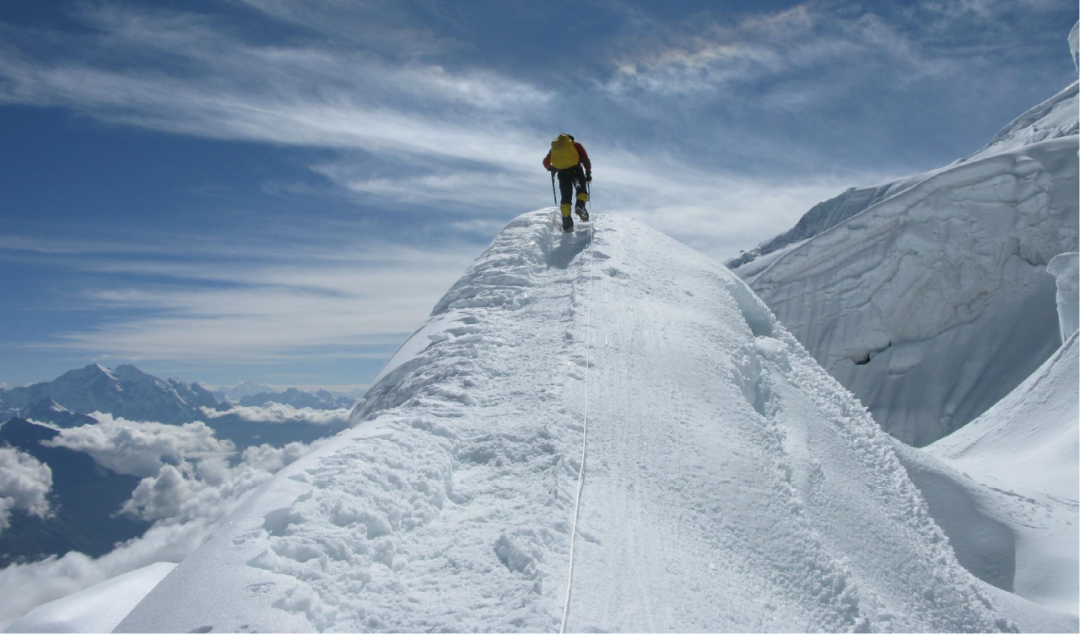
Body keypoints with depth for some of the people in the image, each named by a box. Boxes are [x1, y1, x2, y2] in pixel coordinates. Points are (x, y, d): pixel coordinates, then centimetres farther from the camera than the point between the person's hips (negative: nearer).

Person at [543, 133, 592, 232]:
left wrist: (551, 169, 39)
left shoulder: (554, 147, 27)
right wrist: (588, 174, 13)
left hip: (562, 172, 2)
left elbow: (546, 162, 22)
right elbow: (586, 159, 10)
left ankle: (567, 221, -7)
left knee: (566, 197, 6)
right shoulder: (576, 145, 21)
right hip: (575, 169, -2)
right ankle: (580, 205, -20)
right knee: (581, 189, 11)